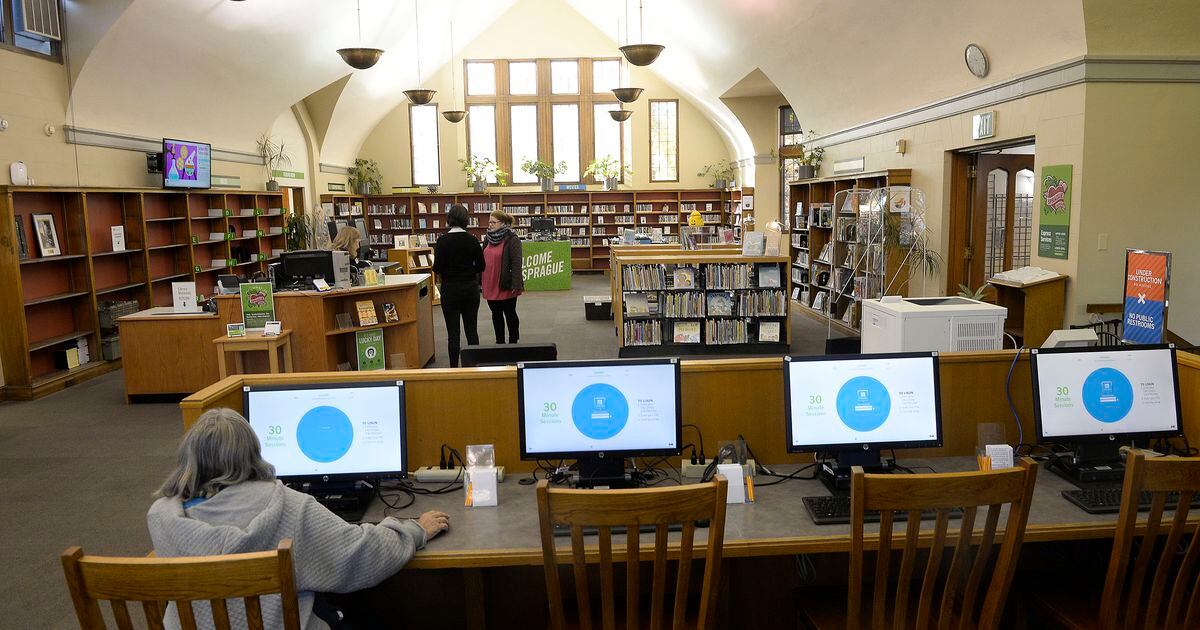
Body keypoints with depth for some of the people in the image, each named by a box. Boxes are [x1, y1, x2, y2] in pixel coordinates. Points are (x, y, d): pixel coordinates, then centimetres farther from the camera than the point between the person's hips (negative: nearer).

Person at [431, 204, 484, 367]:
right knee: (471, 329, 11)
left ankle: (454, 368, 6)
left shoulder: (443, 241, -11)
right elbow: (480, 267, -1)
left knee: (453, 331, 3)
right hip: (471, 288, 3)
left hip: (450, 289, -3)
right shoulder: (472, 240, -3)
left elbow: (437, 269, -11)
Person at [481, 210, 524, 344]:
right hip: (491, 285, 7)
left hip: (506, 286, -7)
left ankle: (513, 343, 20)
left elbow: (516, 263, -18)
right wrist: (481, 281, 14)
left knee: (510, 314, 7)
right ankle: (499, 342, 26)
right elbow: (483, 260, 16)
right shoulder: (489, 238, 9)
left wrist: (516, 284, -23)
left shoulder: (512, 239, -13)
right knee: (496, 314, 14)